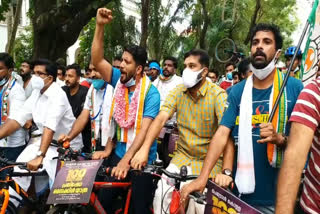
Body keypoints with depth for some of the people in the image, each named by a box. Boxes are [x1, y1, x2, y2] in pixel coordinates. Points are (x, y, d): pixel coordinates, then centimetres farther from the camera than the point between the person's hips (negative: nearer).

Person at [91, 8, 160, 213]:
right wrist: (100, 26, -22)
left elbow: (144, 130, -25)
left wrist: (127, 159, -36)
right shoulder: (119, 80, -3)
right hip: (119, 152, 5)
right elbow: (97, 60, -12)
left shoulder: (150, 93, -18)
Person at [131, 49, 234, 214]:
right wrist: (144, 148, -29)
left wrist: (227, 172, -37)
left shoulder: (217, 94, -14)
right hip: (182, 156, 3)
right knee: (162, 193, -14)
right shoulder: (177, 92, -1)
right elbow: (161, 119, -13)